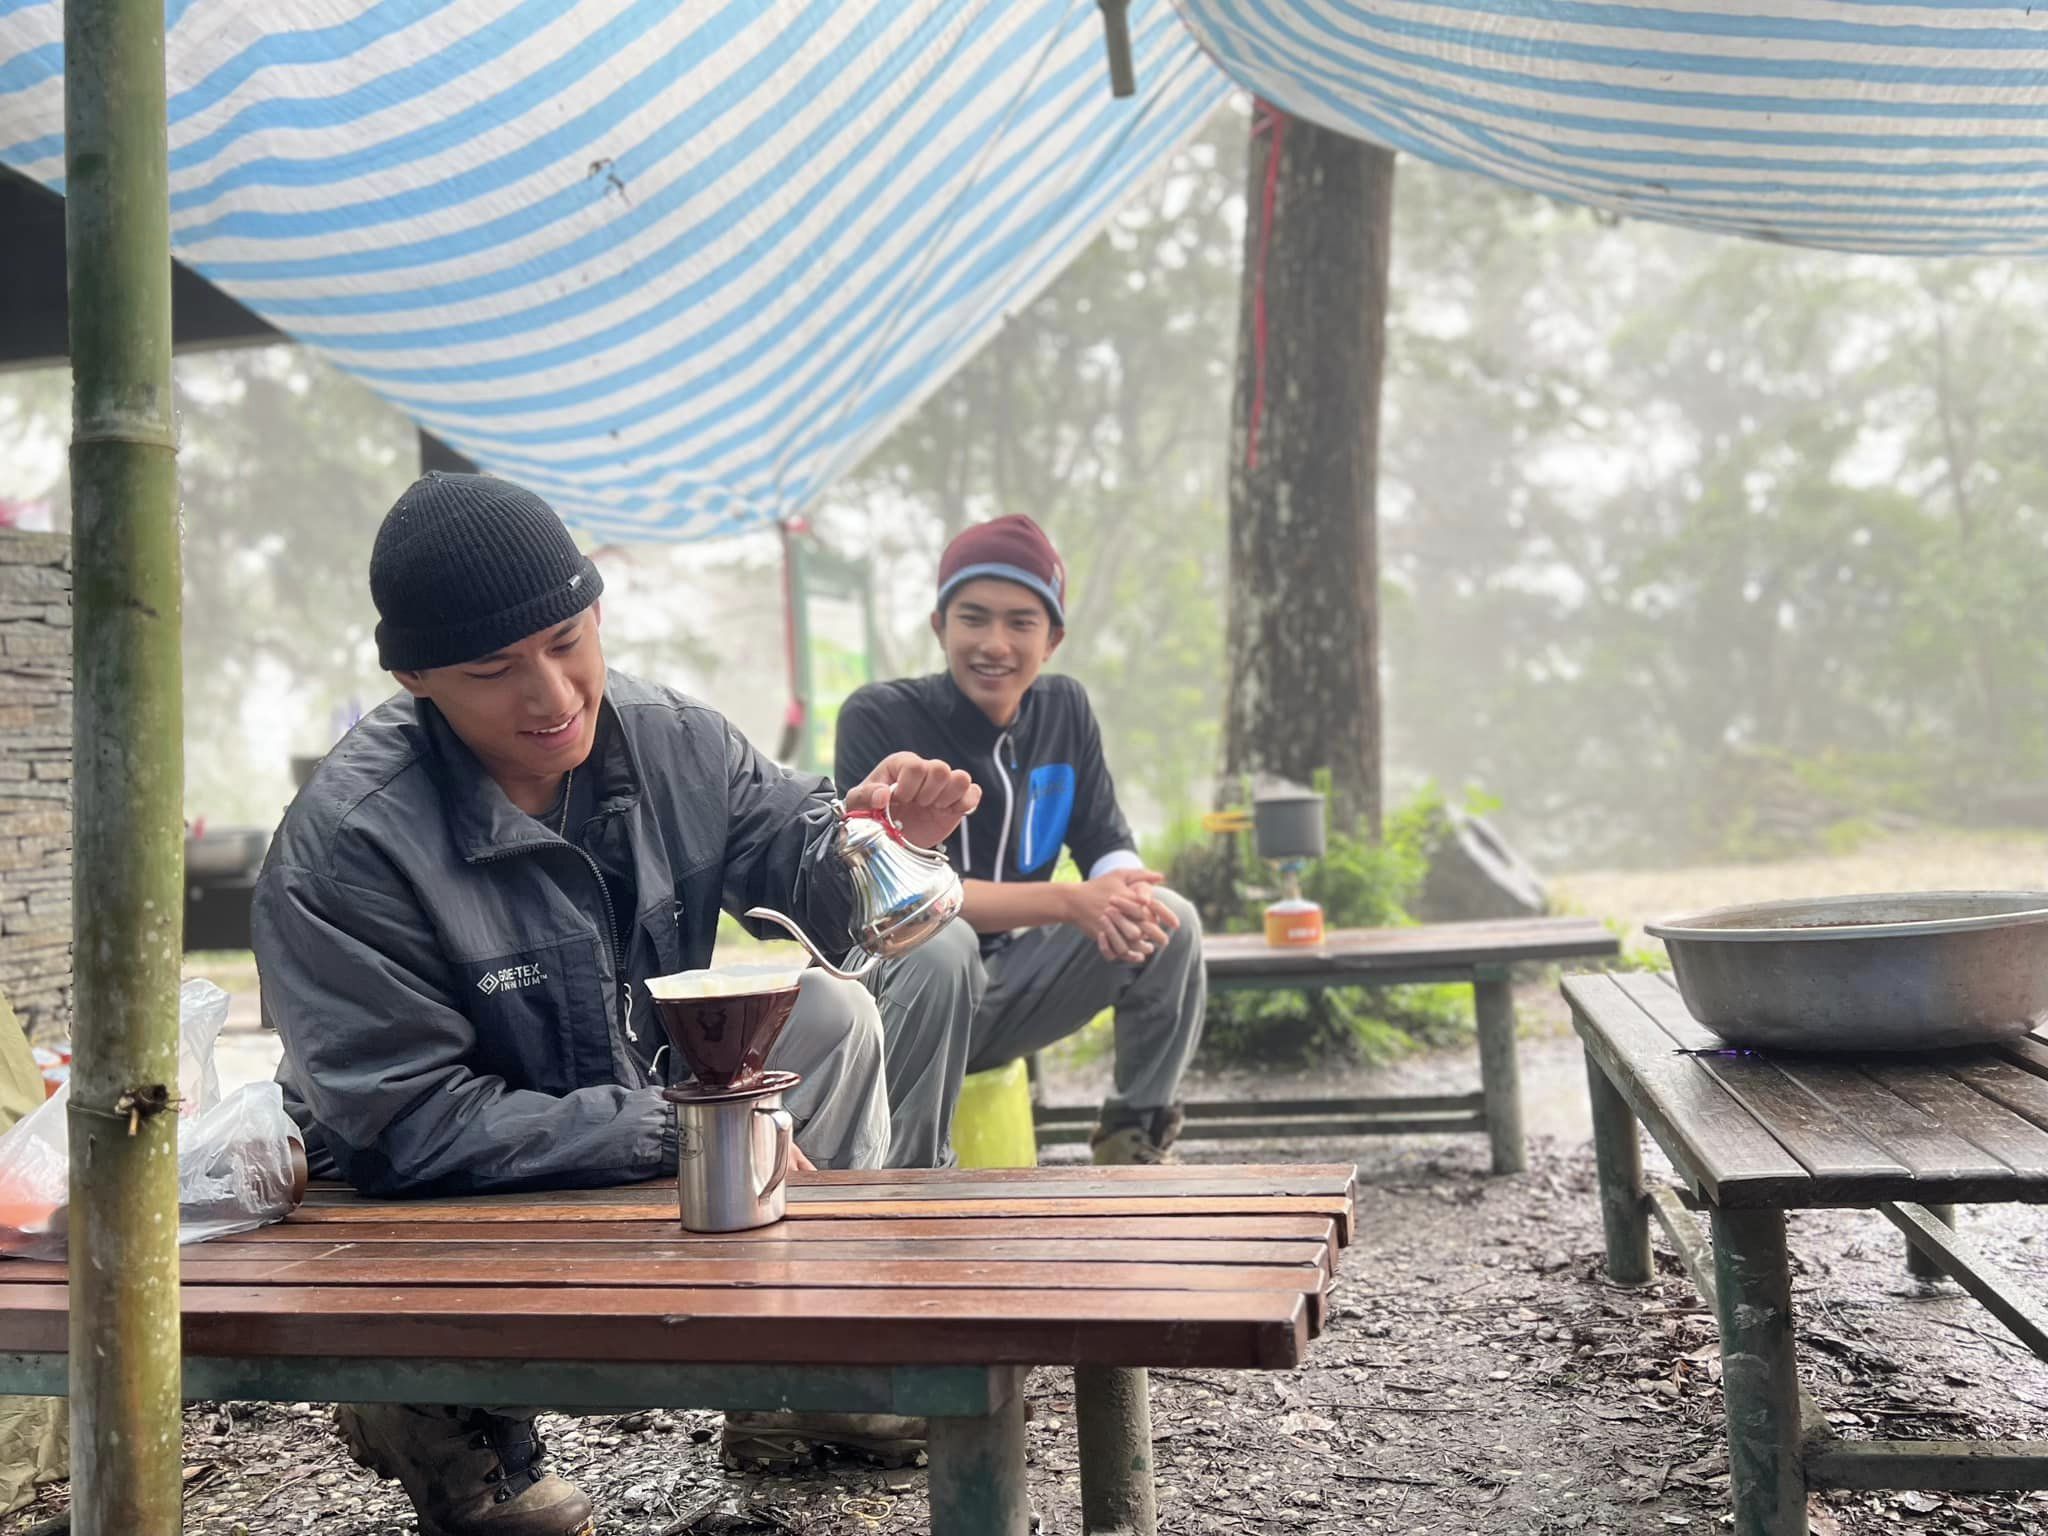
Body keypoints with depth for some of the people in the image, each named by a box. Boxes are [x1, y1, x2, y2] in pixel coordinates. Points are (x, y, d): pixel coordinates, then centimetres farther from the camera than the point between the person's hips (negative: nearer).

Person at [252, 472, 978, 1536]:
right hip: (443, 1209, -6)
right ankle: (440, 1415, 2)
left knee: (835, 1015, -8)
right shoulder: (344, 846, -27)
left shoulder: (670, 740, -10)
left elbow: (809, 882, 1)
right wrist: (671, 1131, -28)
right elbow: (407, 1126, -26)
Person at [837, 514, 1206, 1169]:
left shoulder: (1065, 710, 0)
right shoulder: (879, 716, -16)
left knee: (1172, 920, -14)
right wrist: (1070, 902, -34)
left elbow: (1110, 847, 0)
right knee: (942, 943, -37)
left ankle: (1133, 1145, -1)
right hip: (892, 988, -5)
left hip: (1011, 985, 5)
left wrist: (1127, 896, -28)